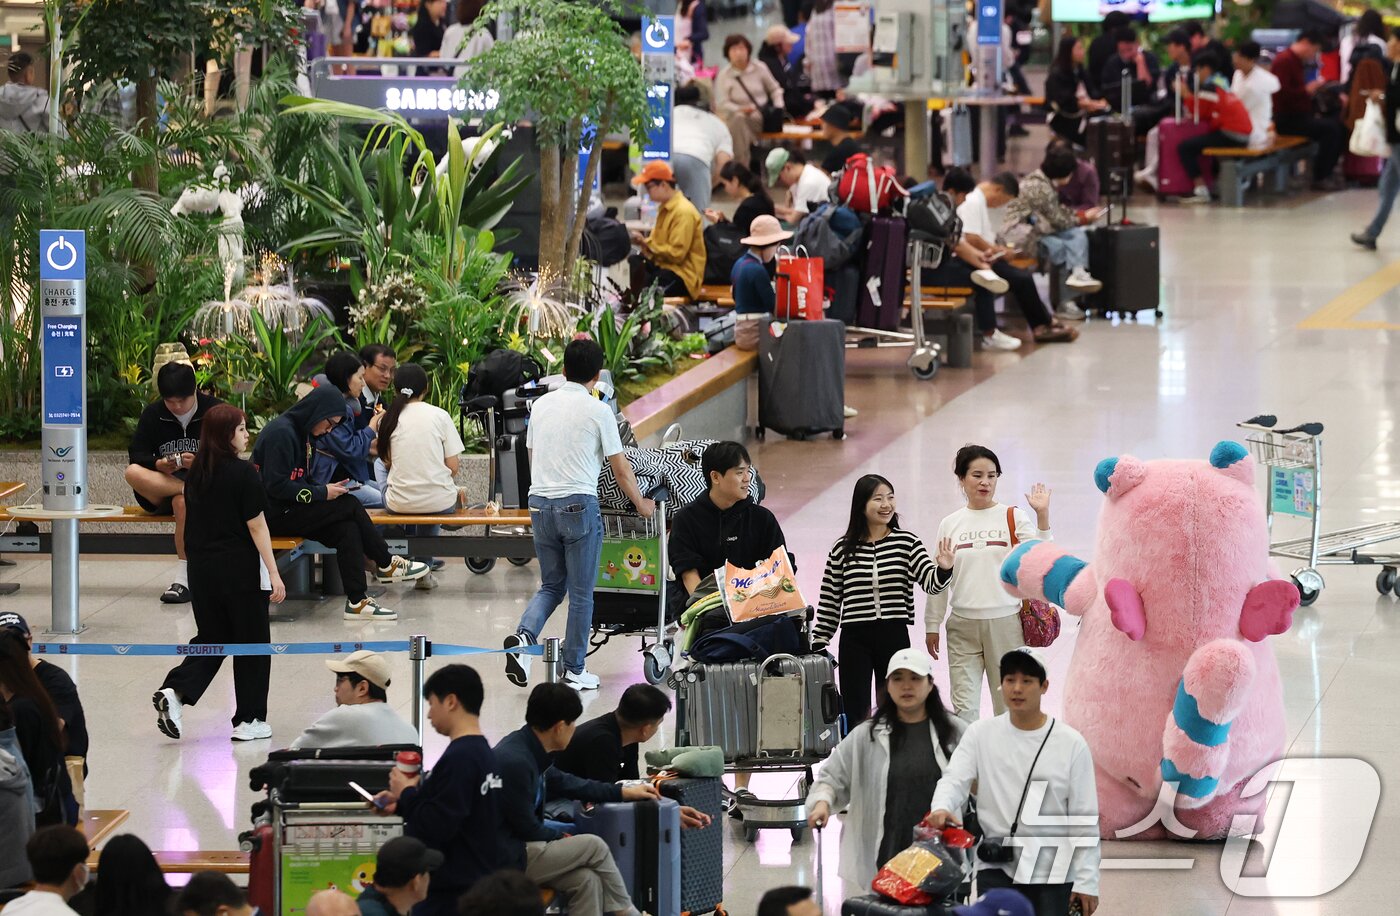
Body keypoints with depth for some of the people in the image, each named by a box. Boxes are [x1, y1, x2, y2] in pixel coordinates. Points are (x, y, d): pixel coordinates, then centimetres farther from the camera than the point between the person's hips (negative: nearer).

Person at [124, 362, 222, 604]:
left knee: (183, 502, -39)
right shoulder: (153, 414, 8)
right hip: (160, 493, 3)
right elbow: (137, 454, 4)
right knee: (132, 473, -28)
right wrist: (158, 465, -18)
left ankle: (184, 579, -35)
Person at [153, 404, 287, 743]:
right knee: (251, 642, 7)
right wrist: (273, 574, -12)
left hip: (202, 570, 6)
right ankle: (249, 720, 11)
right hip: (241, 570, -6)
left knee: (211, 638, 14)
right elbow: (257, 526, -14)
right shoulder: (243, 473, -13)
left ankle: (174, 692, -8)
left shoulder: (196, 475, 5)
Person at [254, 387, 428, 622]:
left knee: (347, 528, -11)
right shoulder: (281, 433, -17)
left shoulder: (299, 431, 15)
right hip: (274, 515, -10)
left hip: (289, 509, 10)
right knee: (350, 506, -14)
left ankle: (357, 601, -14)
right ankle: (386, 565, 1)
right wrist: (321, 492, -16)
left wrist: (326, 489, 2)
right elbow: (276, 485, -22)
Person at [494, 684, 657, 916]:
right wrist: (560, 837, 1)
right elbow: (527, 828, -18)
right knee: (594, 847, -4)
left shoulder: (530, 749, 6)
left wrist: (624, 792, 26)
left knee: (587, 880, -6)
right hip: (507, 858, -9)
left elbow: (563, 782, 23)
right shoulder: (515, 761, -24)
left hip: (519, 847, 9)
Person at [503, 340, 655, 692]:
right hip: (579, 504, -5)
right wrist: (641, 504, 14)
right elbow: (621, 469, -1)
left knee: (551, 586, 16)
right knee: (581, 594, 5)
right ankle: (574, 671, 8)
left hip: (539, 503, 5)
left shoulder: (542, 405, 9)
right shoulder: (598, 411, -5)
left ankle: (523, 636, -11)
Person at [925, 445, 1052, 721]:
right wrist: (932, 625, 11)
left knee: (1008, 704, 5)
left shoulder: (1013, 517, 1)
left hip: (1005, 622, -2)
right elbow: (938, 581, 13)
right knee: (964, 708, -2)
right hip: (963, 626, 2)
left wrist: (1042, 515, -20)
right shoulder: (949, 525, 8)